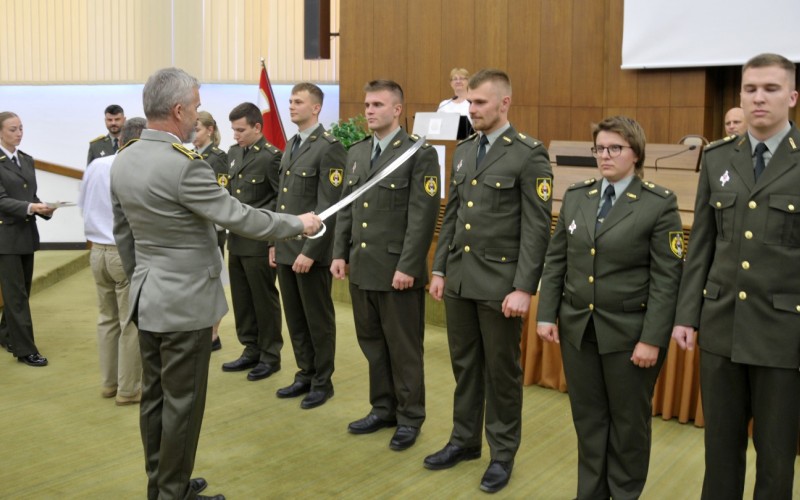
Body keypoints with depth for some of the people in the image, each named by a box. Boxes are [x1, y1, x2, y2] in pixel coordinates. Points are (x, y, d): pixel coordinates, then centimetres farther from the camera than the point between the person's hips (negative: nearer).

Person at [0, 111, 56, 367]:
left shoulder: (27, 160, 12)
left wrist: (43, 208, -8)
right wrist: (29, 208, -30)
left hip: (27, 233, 7)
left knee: (22, 291, 15)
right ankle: (25, 349, 0)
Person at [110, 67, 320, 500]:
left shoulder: (123, 161, 4)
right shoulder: (184, 165, -23)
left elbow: (123, 233, 13)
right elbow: (240, 218, -19)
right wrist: (299, 223, -6)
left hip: (147, 298, 9)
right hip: (185, 301, -8)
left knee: (154, 396, 17)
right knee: (182, 401, 5)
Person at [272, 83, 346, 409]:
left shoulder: (329, 148, -13)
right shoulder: (292, 145, 14)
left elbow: (328, 207, -18)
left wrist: (309, 251, -20)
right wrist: (275, 242, 15)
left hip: (311, 251, -8)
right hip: (285, 249, 8)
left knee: (318, 319, 5)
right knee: (295, 318, 15)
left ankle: (322, 382, 18)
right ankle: (305, 374, 28)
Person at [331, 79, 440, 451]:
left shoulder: (420, 153, -9)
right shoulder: (356, 152, 13)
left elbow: (423, 216, -15)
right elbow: (346, 209, 16)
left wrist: (407, 267, -18)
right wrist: (340, 253, 8)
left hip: (397, 271, -7)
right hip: (361, 268, 7)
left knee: (404, 348, 5)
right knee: (372, 344, 15)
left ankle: (410, 418, 20)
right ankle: (383, 409, 30)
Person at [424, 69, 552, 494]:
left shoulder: (529, 154, -10)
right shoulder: (463, 150, 10)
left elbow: (537, 227, -13)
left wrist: (524, 288, -17)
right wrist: (439, 269, 11)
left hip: (500, 282, -6)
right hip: (459, 278, 6)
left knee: (501, 370, 6)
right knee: (464, 364, 15)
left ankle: (503, 453, 22)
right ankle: (464, 440, 31)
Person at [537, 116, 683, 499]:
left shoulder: (660, 204, -8)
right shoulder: (575, 196, 6)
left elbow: (667, 278, -11)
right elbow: (555, 260, 9)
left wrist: (652, 339, -15)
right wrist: (547, 315, 3)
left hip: (629, 332, -4)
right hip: (577, 327, 4)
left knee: (628, 420, 11)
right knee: (587, 417, 13)